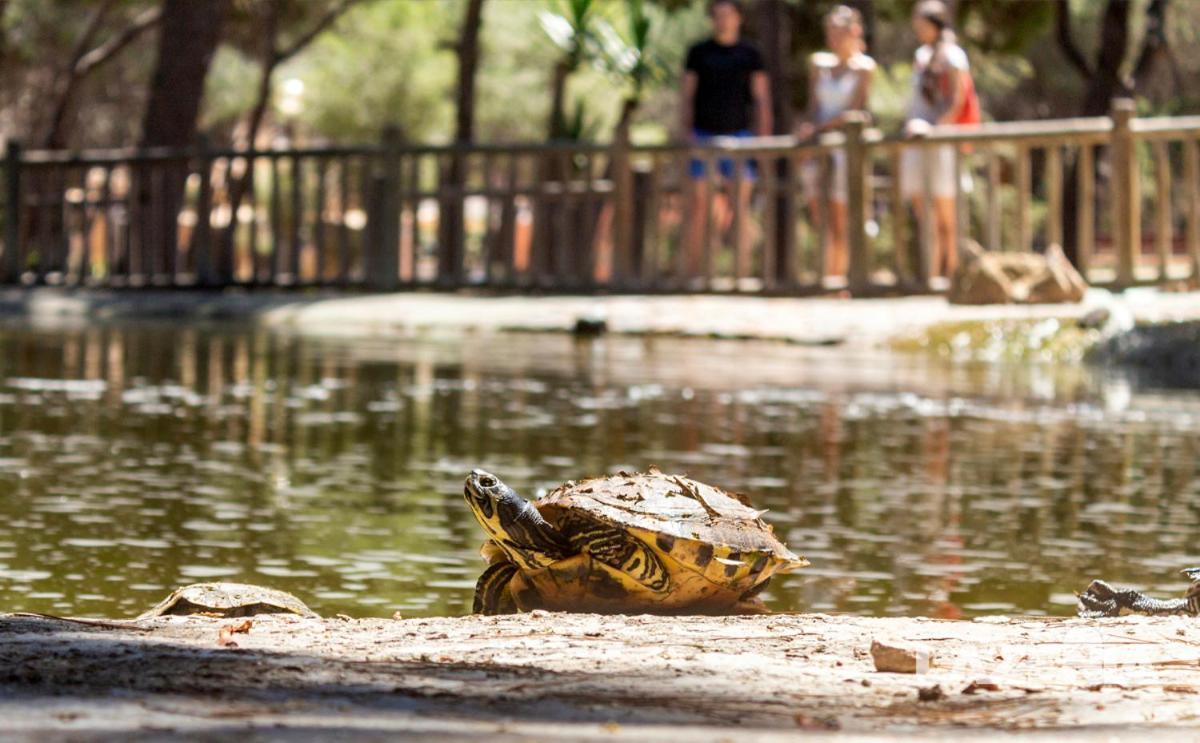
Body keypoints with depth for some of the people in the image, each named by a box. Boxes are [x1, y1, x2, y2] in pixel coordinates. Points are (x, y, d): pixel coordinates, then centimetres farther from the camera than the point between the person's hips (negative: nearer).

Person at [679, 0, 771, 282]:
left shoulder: (750, 55, 7)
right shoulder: (698, 53, 7)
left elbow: (762, 100, 5)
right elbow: (686, 97, 6)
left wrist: (763, 137, -5)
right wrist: (685, 133, -6)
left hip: (737, 136, 0)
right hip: (704, 137, 0)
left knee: (741, 208, -5)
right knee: (697, 207, -3)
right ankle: (693, 274, 1)